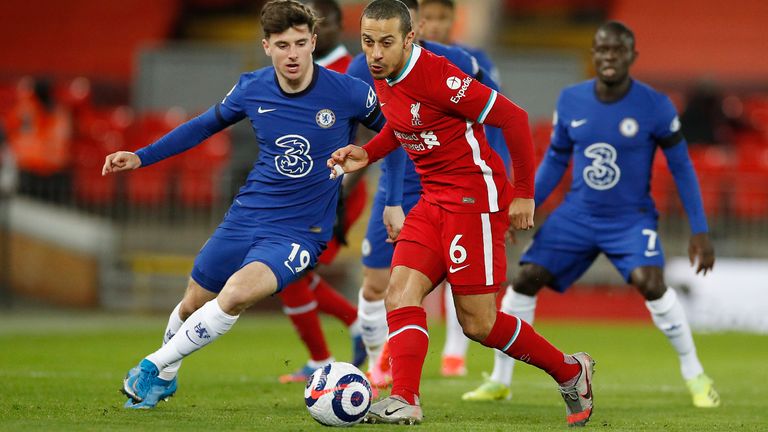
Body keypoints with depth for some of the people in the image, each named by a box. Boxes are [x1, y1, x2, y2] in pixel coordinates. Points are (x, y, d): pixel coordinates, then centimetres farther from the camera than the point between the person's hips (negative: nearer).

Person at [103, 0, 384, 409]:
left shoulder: (348, 93, -16)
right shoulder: (253, 89, -6)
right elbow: (206, 124, 14)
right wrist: (141, 157, 9)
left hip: (300, 233, -4)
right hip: (246, 217, 4)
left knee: (236, 294, -29)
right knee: (193, 303, 14)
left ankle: (154, 367, -10)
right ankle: (165, 378, 46)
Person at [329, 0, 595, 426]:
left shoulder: (436, 75, -22)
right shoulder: (383, 78, 4)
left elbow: (513, 118, -19)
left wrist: (524, 194, -14)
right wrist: (367, 154, 8)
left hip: (476, 198, -8)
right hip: (434, 200, 8)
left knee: (477, 323, -3)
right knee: (400, 294, -11)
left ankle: (571, 372, 16)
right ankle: (404, 400, -16)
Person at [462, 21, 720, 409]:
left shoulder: (655, 107, -13)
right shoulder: (571, 101, -3)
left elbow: (681, 168, -5)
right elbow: (555, 160, 10)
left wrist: (699, 231, -8)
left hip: (631, 220, -4)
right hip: (577, 214, 4)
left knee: (650, 283, -27)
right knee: (524, 281, -6)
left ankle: (695, 377, -9)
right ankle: (499, 381, 9)